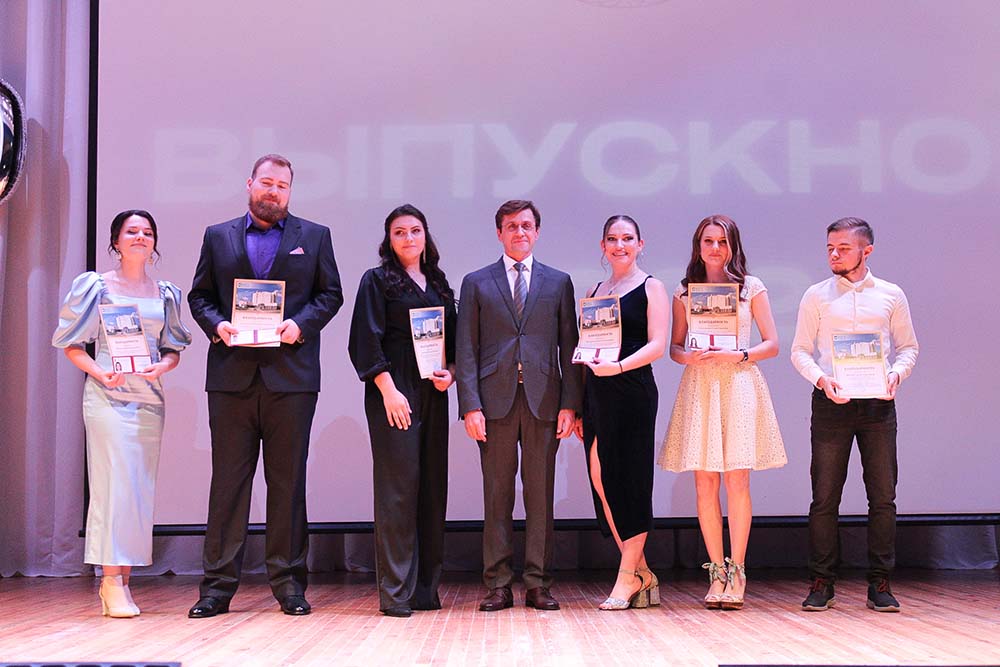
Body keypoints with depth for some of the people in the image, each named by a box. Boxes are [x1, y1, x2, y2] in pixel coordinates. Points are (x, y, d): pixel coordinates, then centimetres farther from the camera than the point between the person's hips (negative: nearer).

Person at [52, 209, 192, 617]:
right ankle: (111, 581, -8)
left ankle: (123, 580, 9)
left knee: (141, 487, 3)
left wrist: (160, 368, -6)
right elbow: (71, 345, 3)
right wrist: (99, 372, -14)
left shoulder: (165, 294, 14)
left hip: (150, 397, 4)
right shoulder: (97, 287, 3)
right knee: (114, 482, -11)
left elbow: (174, 350, 15)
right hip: (108, 396, -4)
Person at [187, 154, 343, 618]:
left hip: (290, 376, -1)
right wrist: (216, 325, -7)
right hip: (232, 375, 1)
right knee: (227, 480, 2)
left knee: (288, 482, 3)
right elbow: (200, 295, 13)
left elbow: (330, 293, 8)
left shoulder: (314, 237, 11)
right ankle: (218, 584, 7)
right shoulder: (218, 237, 14)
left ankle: (288, 581, 10)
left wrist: (302, 324, -9)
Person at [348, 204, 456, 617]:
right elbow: (366, 341, -7)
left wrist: (451, 373, 0)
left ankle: (426, 587, 12)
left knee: (433, 487, 5)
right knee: (397, 487, -8)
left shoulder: (439, 285, 18)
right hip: (393, 395, -6)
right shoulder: (377, 281, 2)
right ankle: (395, 592, -5)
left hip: (433, 396, 6)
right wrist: (388, 390, -15)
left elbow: (454, 340, 20)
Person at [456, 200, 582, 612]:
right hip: (495, 400, -1)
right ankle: (498, 585, 7)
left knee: (540, 494, 2)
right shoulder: (476, 283, 10)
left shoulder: (558, 283, 13)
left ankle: (538, 584, 9)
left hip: (543, 401, 1)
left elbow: (569, 347, 9)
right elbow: (466, 350, 4)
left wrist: (570, 403, -1)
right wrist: (470, 405, -6)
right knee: (497, 495, 2)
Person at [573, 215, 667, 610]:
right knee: (600, 479, 2)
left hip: (633, 391, -5)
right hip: (597, 395, 6)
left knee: (629, 480, -3)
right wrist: (578, 406, 11)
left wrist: (619, 366, -22)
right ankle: (642, 574, 12)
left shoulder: (651, 288, 2)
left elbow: (657, 344, -7)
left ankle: (627, 577, 4)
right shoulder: (594, 292, 18)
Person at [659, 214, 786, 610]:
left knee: (736, 479, -7)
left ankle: (736, 573, -2)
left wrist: (738, 356, -11)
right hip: (699, 385, 2)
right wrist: (690, 357, -8)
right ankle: (717, 572, 5)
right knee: (704, 483, -1)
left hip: (739, 384, -2)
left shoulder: (751, 287, 8)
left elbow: (772, 344, 5)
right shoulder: (684, 291, 13)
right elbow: (674, 347, 14)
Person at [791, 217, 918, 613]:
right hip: (830, 402, -1)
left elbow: (908, 346, 13)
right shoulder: (816, 296, 7)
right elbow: (800, 350, 6)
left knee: (883, 495, 0)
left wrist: (896, 374, -7)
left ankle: (880, 584, 8)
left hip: (878, 402, 1)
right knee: (824, 495, -2)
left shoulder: (891, 295, 10)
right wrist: (821, 379, -12)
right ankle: (822, 583, 5)